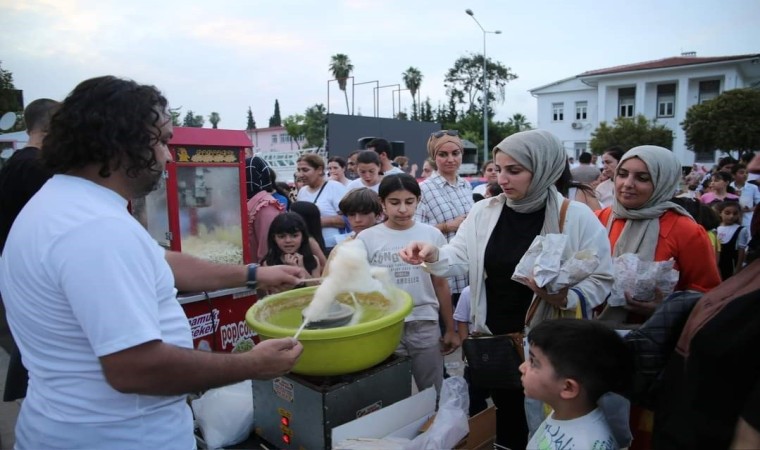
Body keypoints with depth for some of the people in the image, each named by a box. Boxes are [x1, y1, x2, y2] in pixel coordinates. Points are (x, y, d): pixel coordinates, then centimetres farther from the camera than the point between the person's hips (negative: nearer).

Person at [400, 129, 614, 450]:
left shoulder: (577, 217, -11)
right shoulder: (484, 211, -1)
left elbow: (601, 280, -7)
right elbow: (460, 257, -3)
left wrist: (565, 298, -25)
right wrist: (432, 255, -24)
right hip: (492, 337, 3)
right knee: (501, 422, 19)